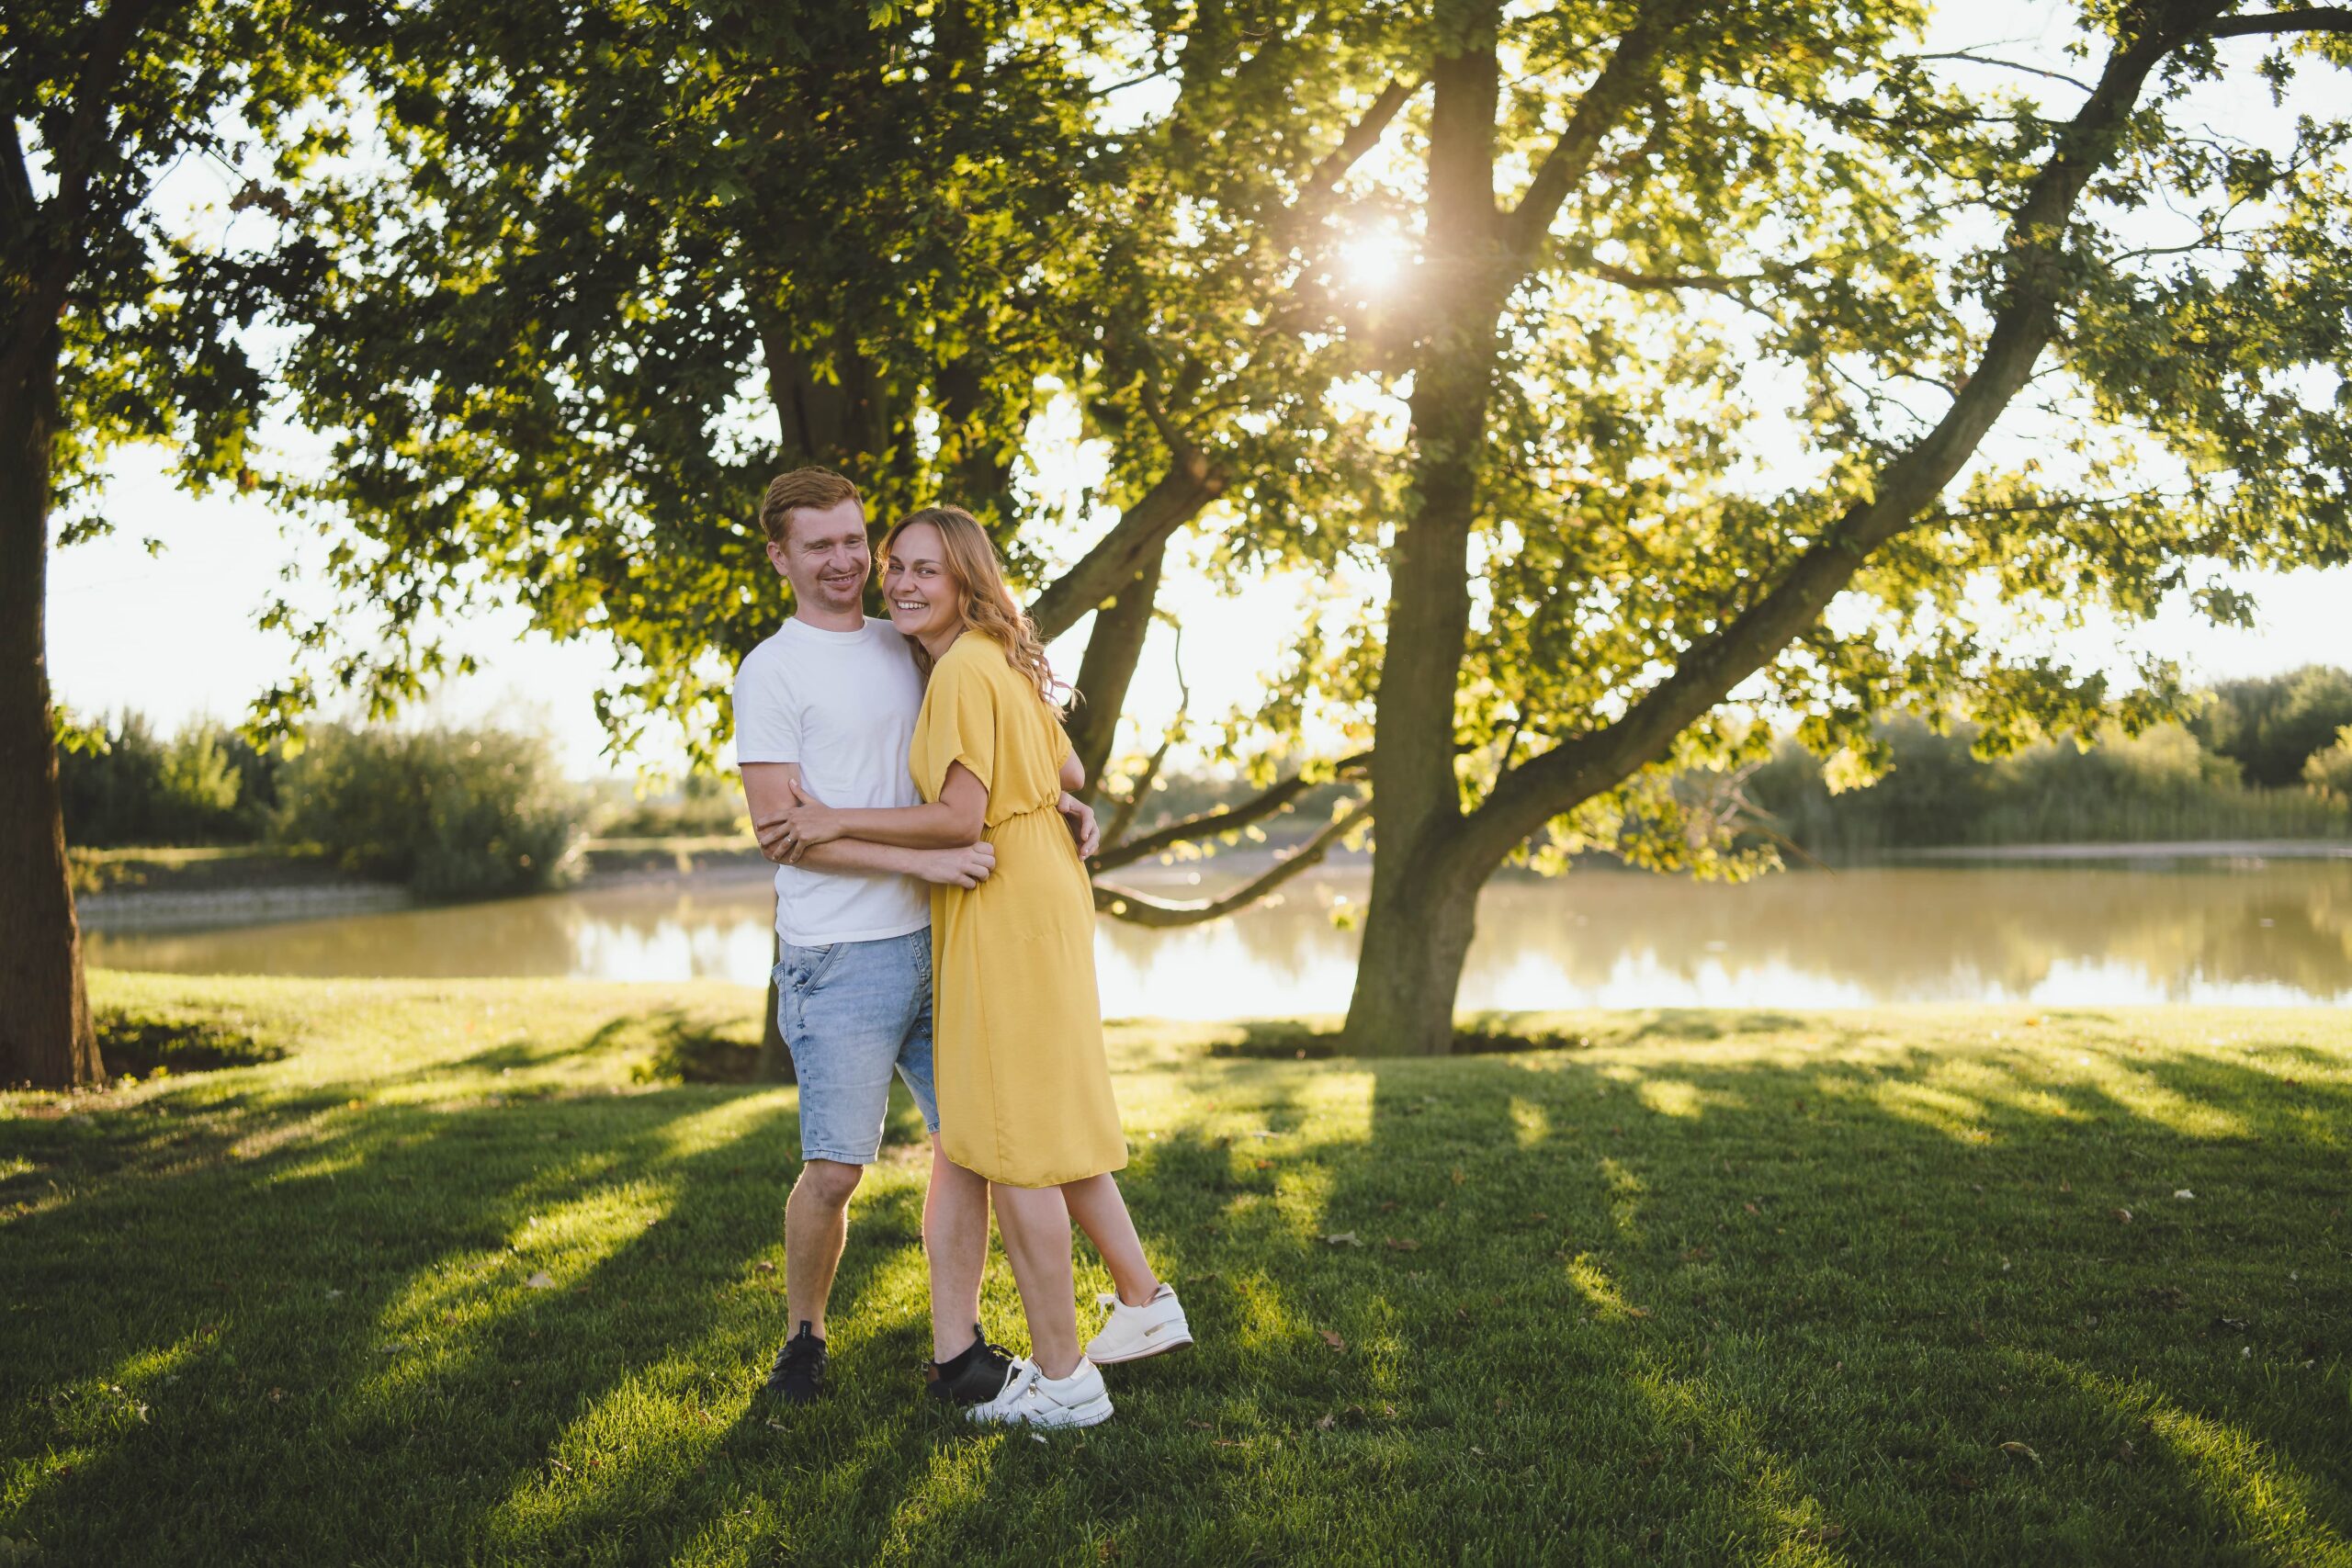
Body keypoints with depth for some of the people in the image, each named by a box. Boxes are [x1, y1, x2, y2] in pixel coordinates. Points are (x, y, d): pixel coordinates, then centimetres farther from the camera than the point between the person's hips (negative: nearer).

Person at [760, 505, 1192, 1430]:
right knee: (1052, 1124, 19)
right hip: (1043, 900, 10)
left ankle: (1061, 1380, 4)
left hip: (1005, 913, -10)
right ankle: (1144, 1302, 30)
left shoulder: (962, 670, -15)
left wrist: (838, 823, -15)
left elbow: (960, 820, -20)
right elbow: (1069, 776, 22)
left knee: (1014, 1143, -3)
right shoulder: (1003, 662, 15)